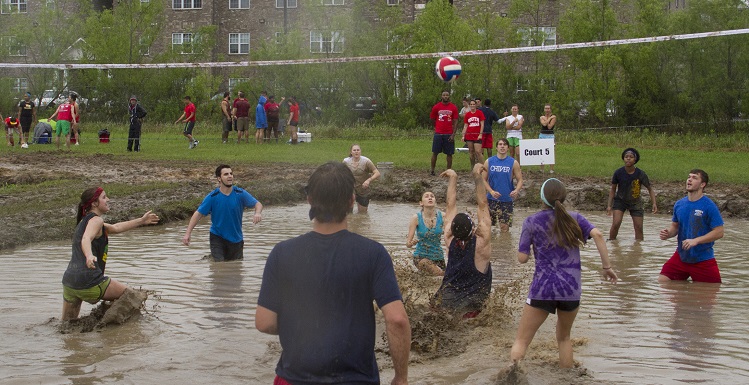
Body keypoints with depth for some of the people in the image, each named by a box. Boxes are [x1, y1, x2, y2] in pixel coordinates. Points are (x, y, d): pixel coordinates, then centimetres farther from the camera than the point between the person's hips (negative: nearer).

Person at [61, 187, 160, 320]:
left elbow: (115, 228, 37)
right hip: (89, 281, -8)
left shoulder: (84, 222, 25)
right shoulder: (96, 220, -5)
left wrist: (142, 221, 42)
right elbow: (86, 239, -27)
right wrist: (89, 256, -47)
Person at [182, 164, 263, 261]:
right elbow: (198, 214, -8)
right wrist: (188, 233, -15)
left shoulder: (240, 194, -8)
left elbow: (258, 204, -4)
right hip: (217, 237, -2)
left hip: (236, 238, 2)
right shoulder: (212, 197, -11)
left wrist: (258, 213, -28)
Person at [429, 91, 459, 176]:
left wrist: (453, 134, -6)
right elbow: (432, 119, 11)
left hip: (449, 134, 0)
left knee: (449, 154, 1)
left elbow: (455, 122, 1)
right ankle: (432, 170, 8)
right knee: (435, 152, 1)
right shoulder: (436, 107, 2)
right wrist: (436, 129, 9)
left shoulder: (453, 108, 2)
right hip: (438, 133, 0)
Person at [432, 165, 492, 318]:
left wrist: (453, 177, 11)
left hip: (447, 298, 3)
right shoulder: (482, 242, -15)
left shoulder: (450, 239, -6)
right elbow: (482, 205, -12)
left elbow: (451, 205, 3)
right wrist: (477, 176, -11)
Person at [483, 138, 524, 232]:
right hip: (491, 199, 1)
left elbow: (520, 180, 1)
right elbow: (484, 180, 4)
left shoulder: (513, 163, 0)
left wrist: (516, 191, -22)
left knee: (504, 227, -1)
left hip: (507, 199, -1)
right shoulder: (489, 162, 3)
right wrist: (491, 191, -14)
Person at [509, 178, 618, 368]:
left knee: (521, 341, 4)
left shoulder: (531, 222, 1)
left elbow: (522, 258, -1)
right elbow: (597, 234, -11)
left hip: (542, 289, -3)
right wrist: (607, 266, -6)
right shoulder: (574, 218, 6)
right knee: (564, 337, 24)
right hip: (571, 289, 3)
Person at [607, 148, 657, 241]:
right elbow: (613, 189, -4)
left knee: (638, 227, -1)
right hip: (620, 201, -1)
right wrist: (609, 205, -7)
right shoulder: (618, 173, -17)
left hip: (635, 203, 1)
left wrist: (654, 203, -15)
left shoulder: (640, 174, -18)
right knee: (616, 224, -17)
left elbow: (650, 189, -5)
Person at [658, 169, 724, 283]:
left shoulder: (709, 206, -13)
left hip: (703, 260, -5)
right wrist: (668, 233, -7)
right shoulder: (679, 204, 4)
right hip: (681, 256, 5)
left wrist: (695, 241, -24)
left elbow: (719, 232, -16)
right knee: (662, 282, -1)